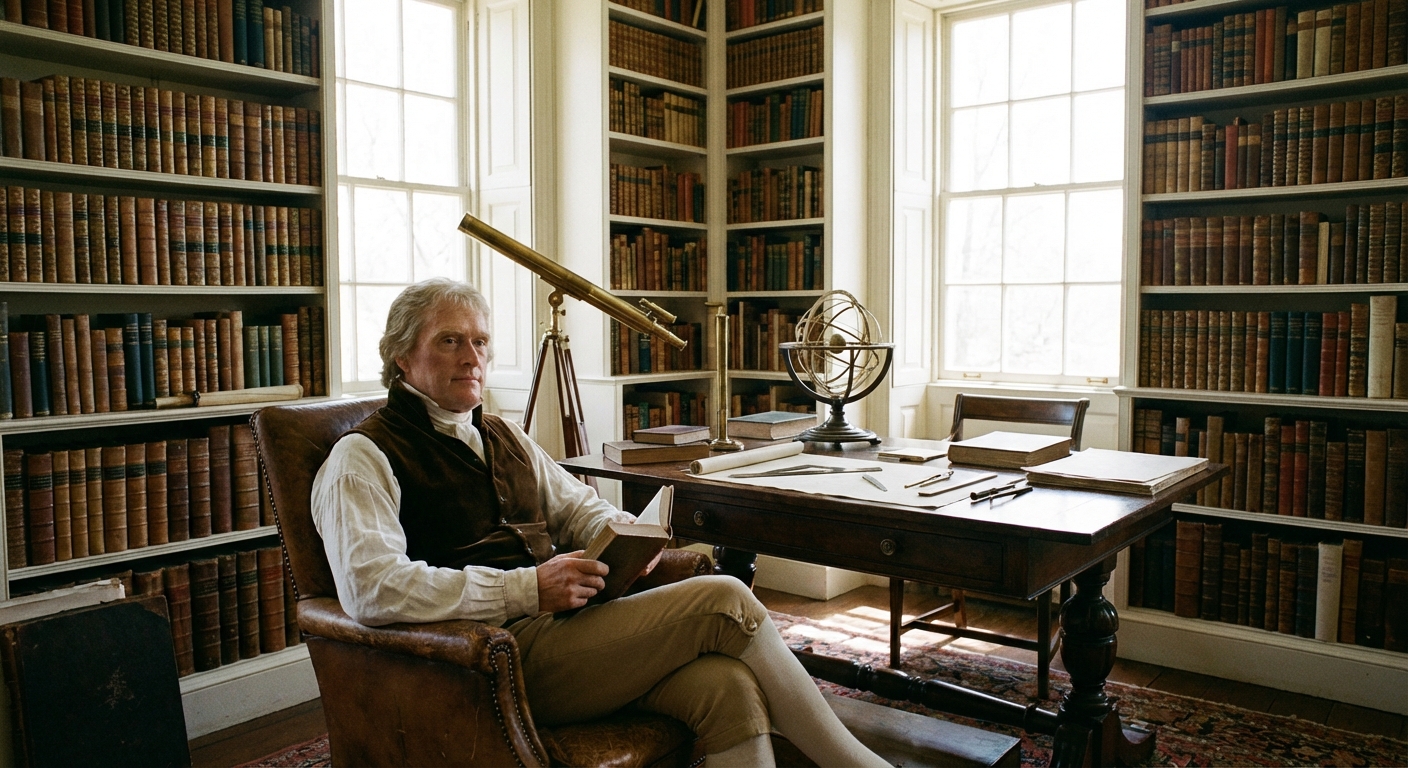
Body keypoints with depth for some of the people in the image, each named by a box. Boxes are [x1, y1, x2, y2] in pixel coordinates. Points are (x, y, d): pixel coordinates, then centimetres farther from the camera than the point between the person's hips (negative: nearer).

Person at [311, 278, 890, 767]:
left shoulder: (504, 438, 23)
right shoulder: (365, 456, -2)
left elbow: (578, 507, 27)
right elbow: (372, 589, -17)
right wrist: (527, 588, -22)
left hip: (560, 624, 7)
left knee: (725, 685, -22)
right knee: (723, 601, -18)